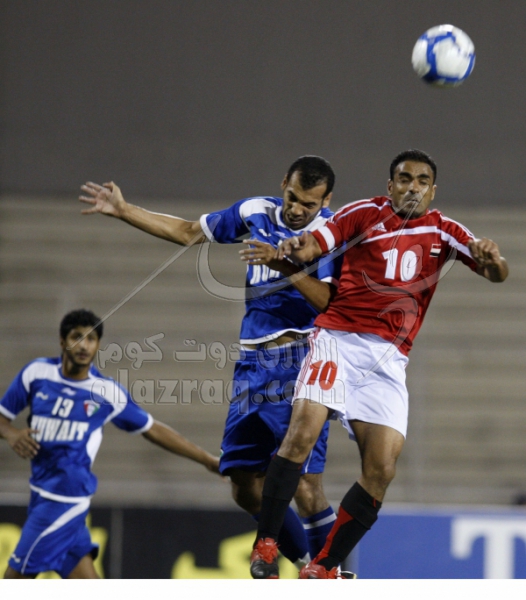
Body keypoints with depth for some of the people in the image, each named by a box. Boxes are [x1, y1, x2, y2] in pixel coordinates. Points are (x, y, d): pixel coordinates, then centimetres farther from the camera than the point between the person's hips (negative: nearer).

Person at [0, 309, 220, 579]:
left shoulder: (107, 392, -4)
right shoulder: (37, 373, 3)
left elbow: (153, 430, 8)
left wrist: (208, 460, 10)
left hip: (64, 500, -4)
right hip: (42, 494, 4)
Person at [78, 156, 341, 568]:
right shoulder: (255, 212, 10)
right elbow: (189, 232, 24)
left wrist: (289, 267, -26)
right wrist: (123, 210, 22)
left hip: (301, 363, -6)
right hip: (254, 361, 7)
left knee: (305, 487, -16)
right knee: (247, 489, 5)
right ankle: (309, 567, 17)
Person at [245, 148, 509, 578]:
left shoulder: (443, 231, 12)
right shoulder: (364, 214, 6)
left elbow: (496, 273, 3)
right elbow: (313, 245, -2)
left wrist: (491, 258, -22)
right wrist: (290, 251, -26)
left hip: (389, 358, 3)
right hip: (339, 338, -3)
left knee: (381, 469, -10)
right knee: (303, 430, -24)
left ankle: (324, 568, 2)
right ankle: (265, 546, -15)